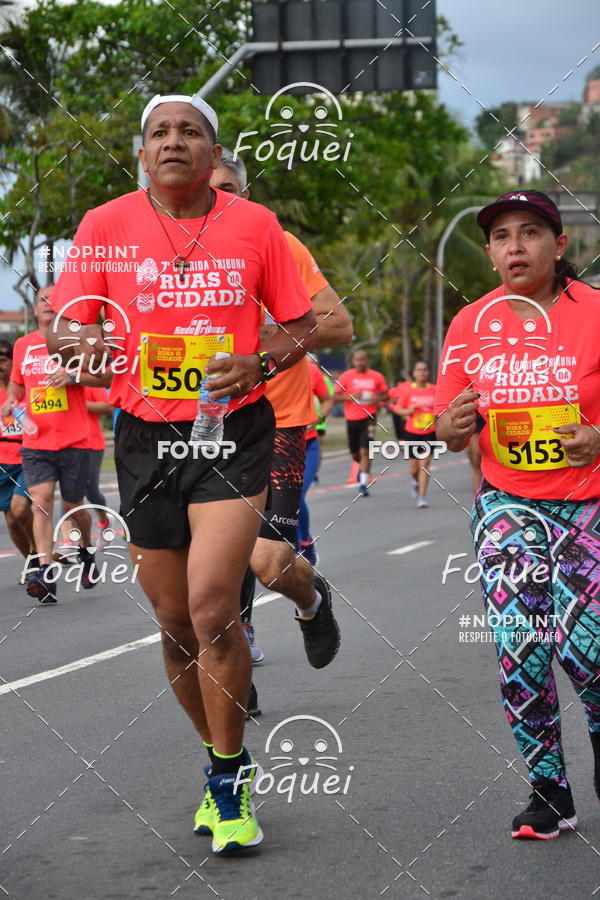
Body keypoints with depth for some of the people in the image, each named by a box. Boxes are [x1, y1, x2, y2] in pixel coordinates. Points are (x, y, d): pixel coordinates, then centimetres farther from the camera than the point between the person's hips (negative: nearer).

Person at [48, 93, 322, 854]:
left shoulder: (254, 225, 0)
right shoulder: (105, 225, 1)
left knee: (211, 606, -17)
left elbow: (301, 325, 8)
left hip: (235, 431, -2)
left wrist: (259, 365, -12)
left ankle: (230, 776, 0)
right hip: (146, 437, 2)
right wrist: (83, 343, -20)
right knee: (175, 623, 9)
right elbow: (64, 328, 4)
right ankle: (223, 761, 30)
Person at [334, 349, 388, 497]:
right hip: (352, 419, 2)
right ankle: (364, 466, 46)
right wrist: (350, 397, -18)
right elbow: (335, 397, -1)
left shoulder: (376, 376, 3)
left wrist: (378, 399, -10)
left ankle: (363, 483, -9)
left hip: (369, 418, -2)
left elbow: (385, 395, 13)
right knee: (355, 454, 12)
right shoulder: (346, 376, 1)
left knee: (364, 451, -13)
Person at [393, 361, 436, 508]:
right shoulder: (407, 390, -2)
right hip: (412, 432, 1)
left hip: (429, 432, -1)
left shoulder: (434, 390, 0)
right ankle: (416, 482, 44)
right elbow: (398, 409, 3)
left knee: (424, 463, -11)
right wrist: (408, 411, -16)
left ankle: (422, 496, -8)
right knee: (414, 466, 9)